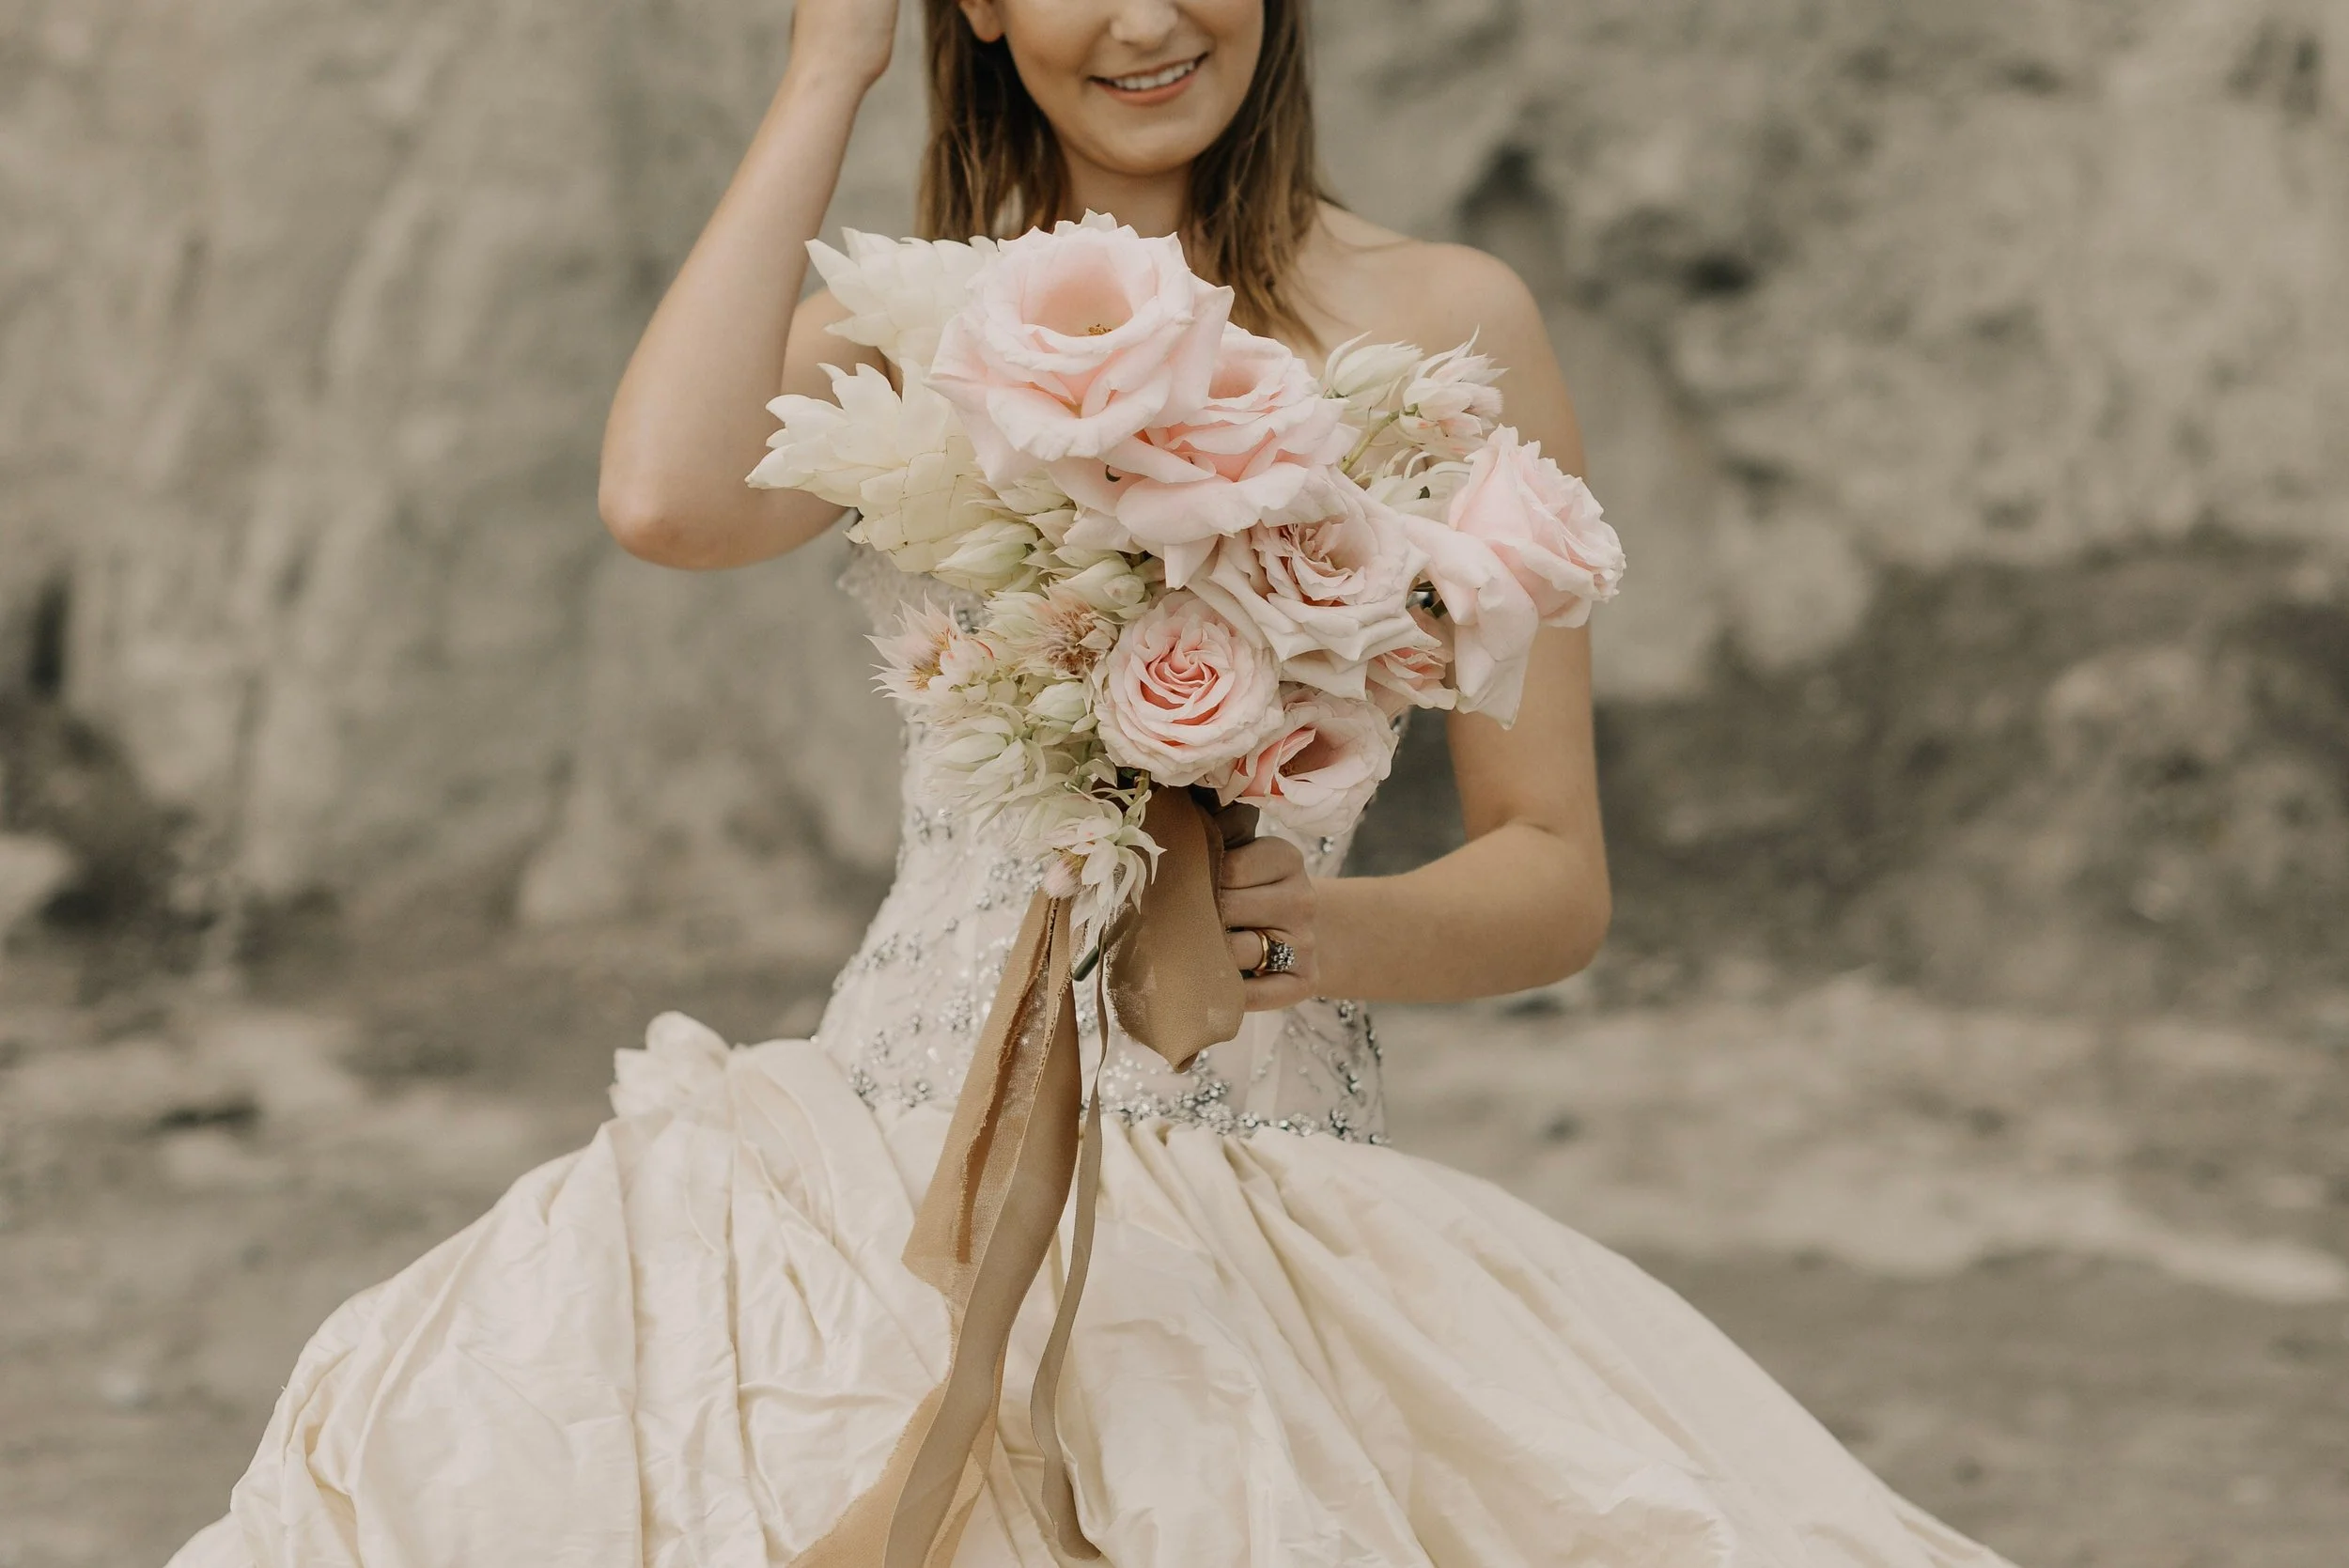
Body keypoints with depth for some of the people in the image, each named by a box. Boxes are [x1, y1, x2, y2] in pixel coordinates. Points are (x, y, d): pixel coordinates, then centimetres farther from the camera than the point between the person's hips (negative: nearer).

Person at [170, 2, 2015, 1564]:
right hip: (898, 1176, 2)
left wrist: (1333, 931, -18)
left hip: (1254, 1200, -2)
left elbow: (1558, 879, 5)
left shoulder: (1440, 325, 4)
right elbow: (665, 499, -13)